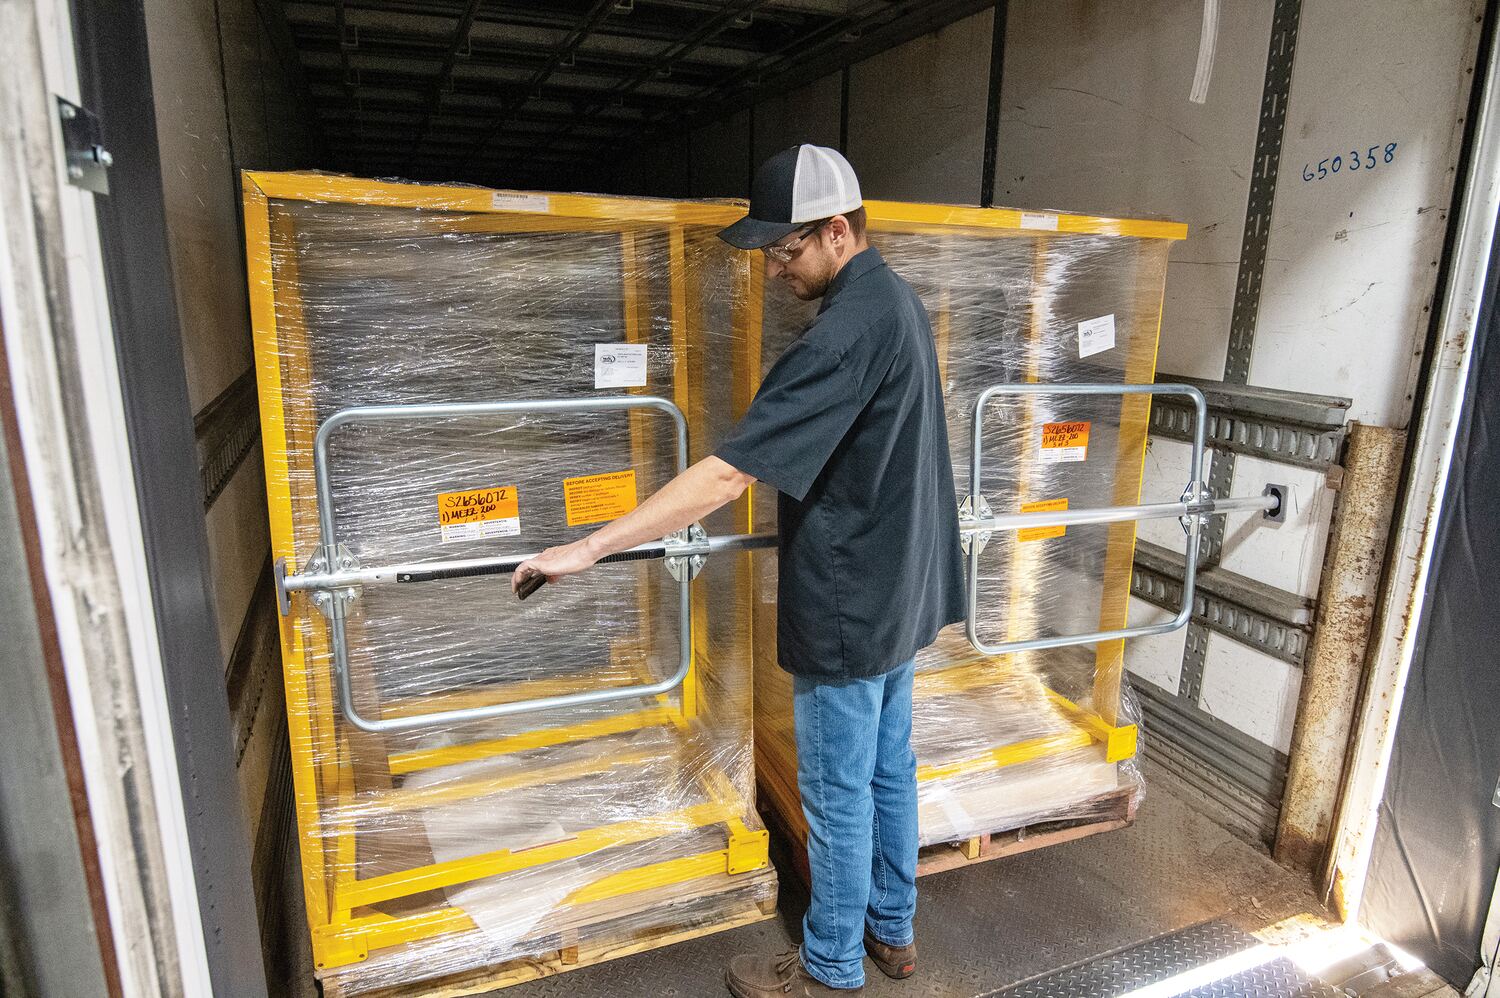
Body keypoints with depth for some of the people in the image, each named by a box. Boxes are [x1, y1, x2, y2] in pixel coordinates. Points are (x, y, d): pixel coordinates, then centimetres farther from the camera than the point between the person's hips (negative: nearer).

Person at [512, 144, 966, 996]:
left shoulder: (845, 334, -26)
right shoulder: (897, 300, 6)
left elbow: (727, 476, -31)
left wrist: (587, 550, -28)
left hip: (850, 607, -10)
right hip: (901, 591, 10)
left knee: (838, 796, 9)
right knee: (889, 769, 22)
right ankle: (892, 929, 42)